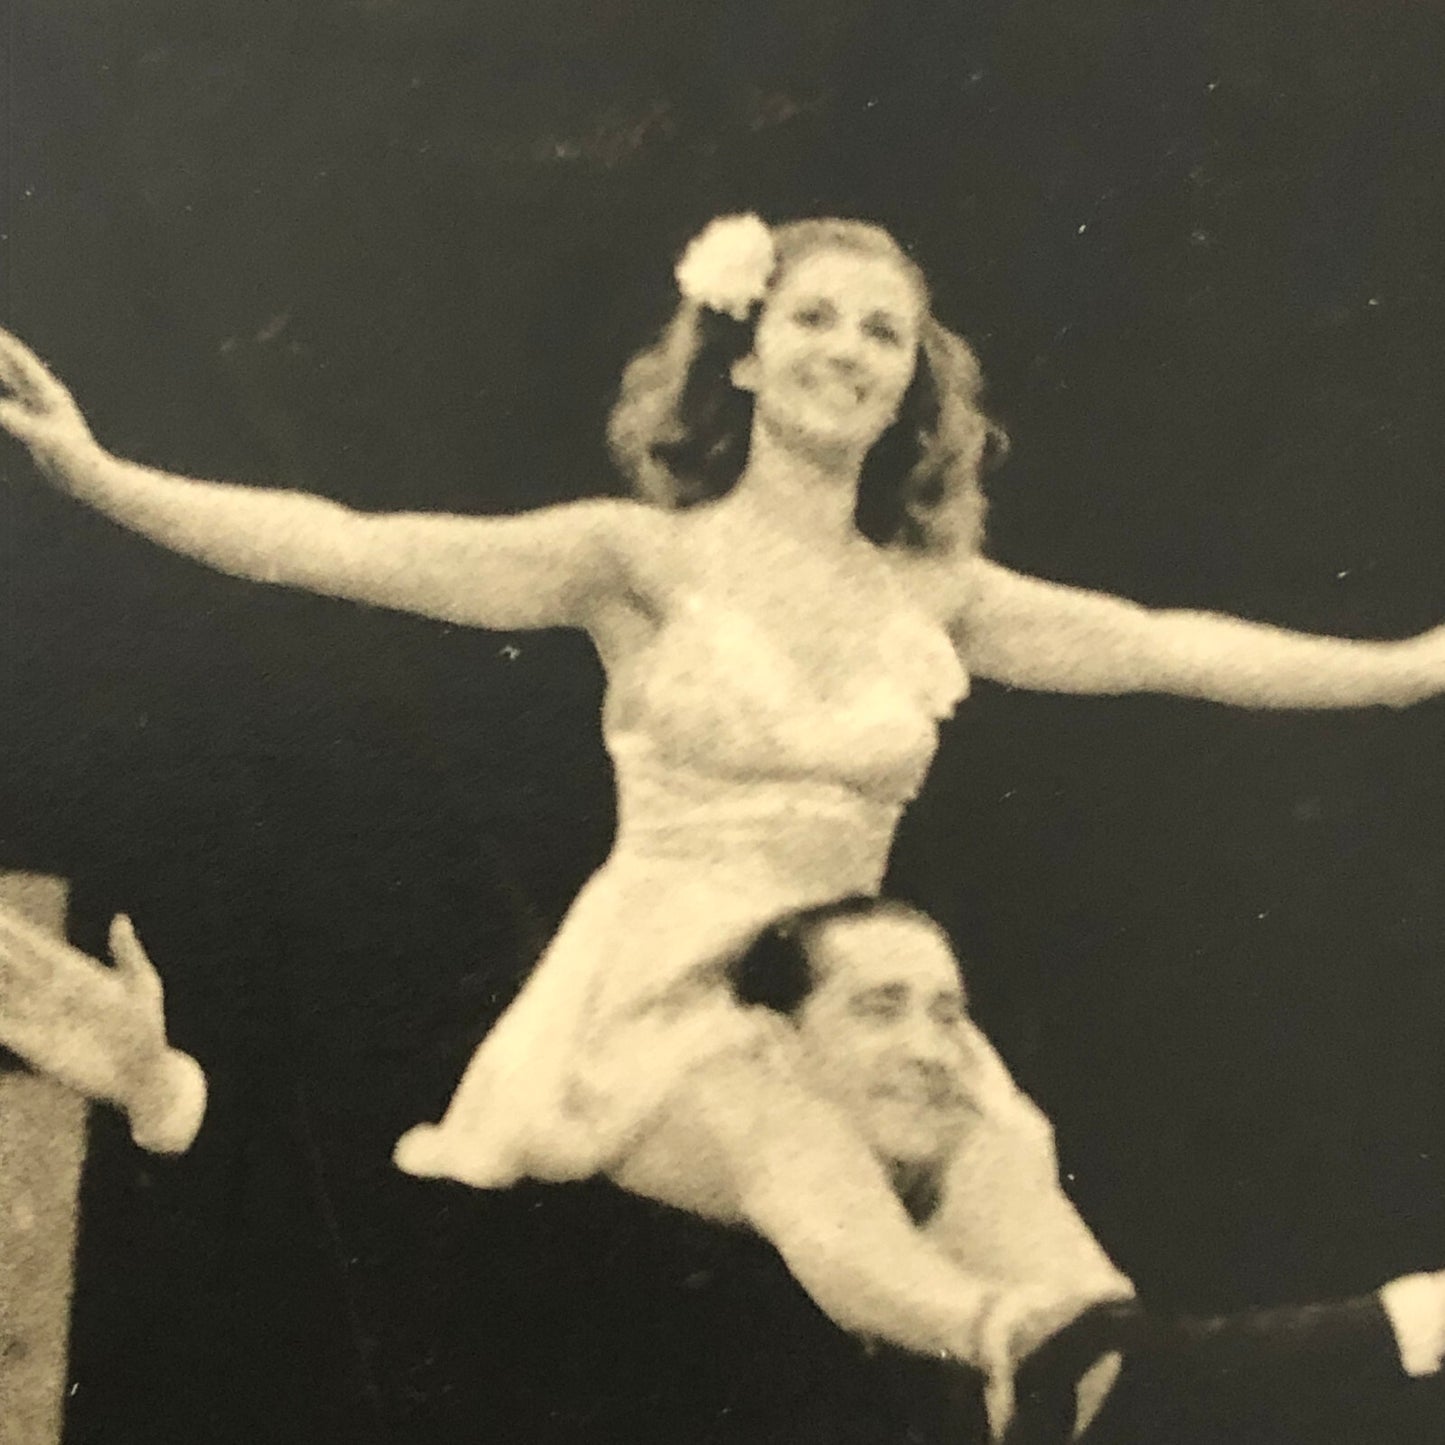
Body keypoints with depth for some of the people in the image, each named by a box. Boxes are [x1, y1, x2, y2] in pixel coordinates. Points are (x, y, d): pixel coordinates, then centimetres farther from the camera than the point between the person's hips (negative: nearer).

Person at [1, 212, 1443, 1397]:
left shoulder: (933, 593, 8)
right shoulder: (652, 559, -5)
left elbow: (1165, 646, 11)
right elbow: (353, 551, -13)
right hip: (673, 1006, -2)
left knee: (1036, 1249, -16)